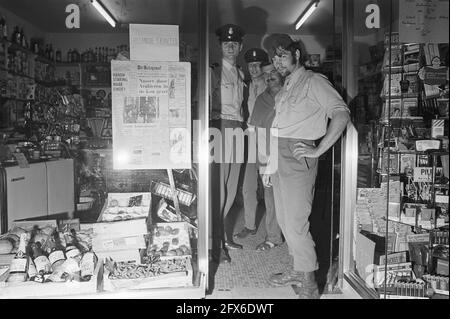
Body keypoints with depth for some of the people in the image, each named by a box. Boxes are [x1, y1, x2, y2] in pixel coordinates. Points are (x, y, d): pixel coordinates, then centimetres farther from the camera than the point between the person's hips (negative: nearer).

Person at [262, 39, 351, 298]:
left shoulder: (314, 81, -4)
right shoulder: (286, 87, 21)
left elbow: (342, 114, -16)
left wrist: (317, 151, -20)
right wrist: (269, 165, 20)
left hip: (298, 157, -8)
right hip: (280, 156, 8)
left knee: (296, 224, -7)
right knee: (284, 220, 14)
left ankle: (309, 284, 9)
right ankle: (298, 270, 30)